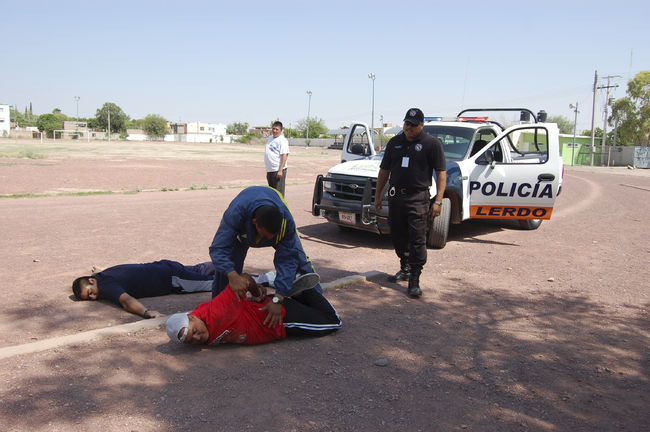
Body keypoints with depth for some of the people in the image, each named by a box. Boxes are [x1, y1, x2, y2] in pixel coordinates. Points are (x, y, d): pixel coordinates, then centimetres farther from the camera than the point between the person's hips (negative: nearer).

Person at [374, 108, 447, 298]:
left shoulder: (432, 144, -1)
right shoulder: (395, 142, 13)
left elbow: (441, 174, -4)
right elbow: (384, 170, 18)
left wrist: (438, 201, -11)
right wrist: (377, 195, 16)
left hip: (418, 199, -5)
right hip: (395, 197, 5)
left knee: (417, 239, -7)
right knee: (398, 237, 14)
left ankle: (414, 280, -3)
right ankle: (405, 269, 32)